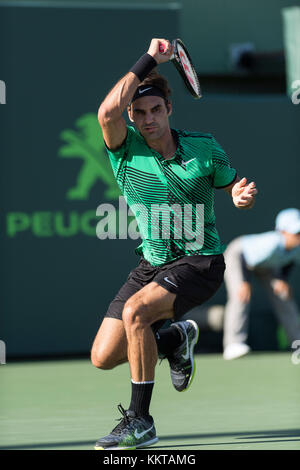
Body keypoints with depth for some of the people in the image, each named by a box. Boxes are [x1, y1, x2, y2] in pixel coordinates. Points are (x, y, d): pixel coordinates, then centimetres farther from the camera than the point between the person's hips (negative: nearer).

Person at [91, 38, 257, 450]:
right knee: (103, 357, -3)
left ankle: (140, 421, -21)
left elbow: (234, 187, 10)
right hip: (153, 263, 4)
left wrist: (245, 196, -16)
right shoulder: (125, 147, -8)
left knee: (135, 311, -32)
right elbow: (108, 111, -30)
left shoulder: (203, 148, -6)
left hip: (200, 263, -4)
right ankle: (176, 338, 26)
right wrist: (149, 59, -25)